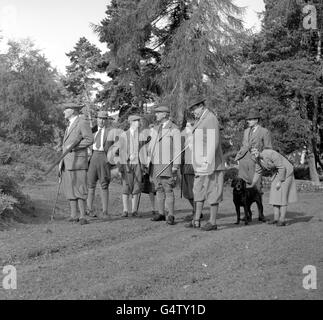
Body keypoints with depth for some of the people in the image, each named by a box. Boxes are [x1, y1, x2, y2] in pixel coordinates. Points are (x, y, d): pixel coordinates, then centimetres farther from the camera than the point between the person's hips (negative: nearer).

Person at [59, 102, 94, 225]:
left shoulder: (83, 122, -5)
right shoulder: (70, 125, 23)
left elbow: (90, 140, -16)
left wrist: (73, 146, -19)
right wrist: (61, 161, 19)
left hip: (77, 160, -9)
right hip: (67, 162, 9)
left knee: (79, 189, -9)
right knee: (69, 188, 6)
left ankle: (82, 216, -8)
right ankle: (74, 215, 9)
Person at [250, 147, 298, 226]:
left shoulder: (270, 154, -30)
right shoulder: (258, 160, -5)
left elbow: (282, 167, -26)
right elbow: (258, 173, 8)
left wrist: (279, 181, -24)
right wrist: (251, 186, 8)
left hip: (285, 171, -8)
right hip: (276, 173, 8)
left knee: (282, 195, -12)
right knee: (274, 195, 1)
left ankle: (282, 220, -10)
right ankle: (276, 218, 3)